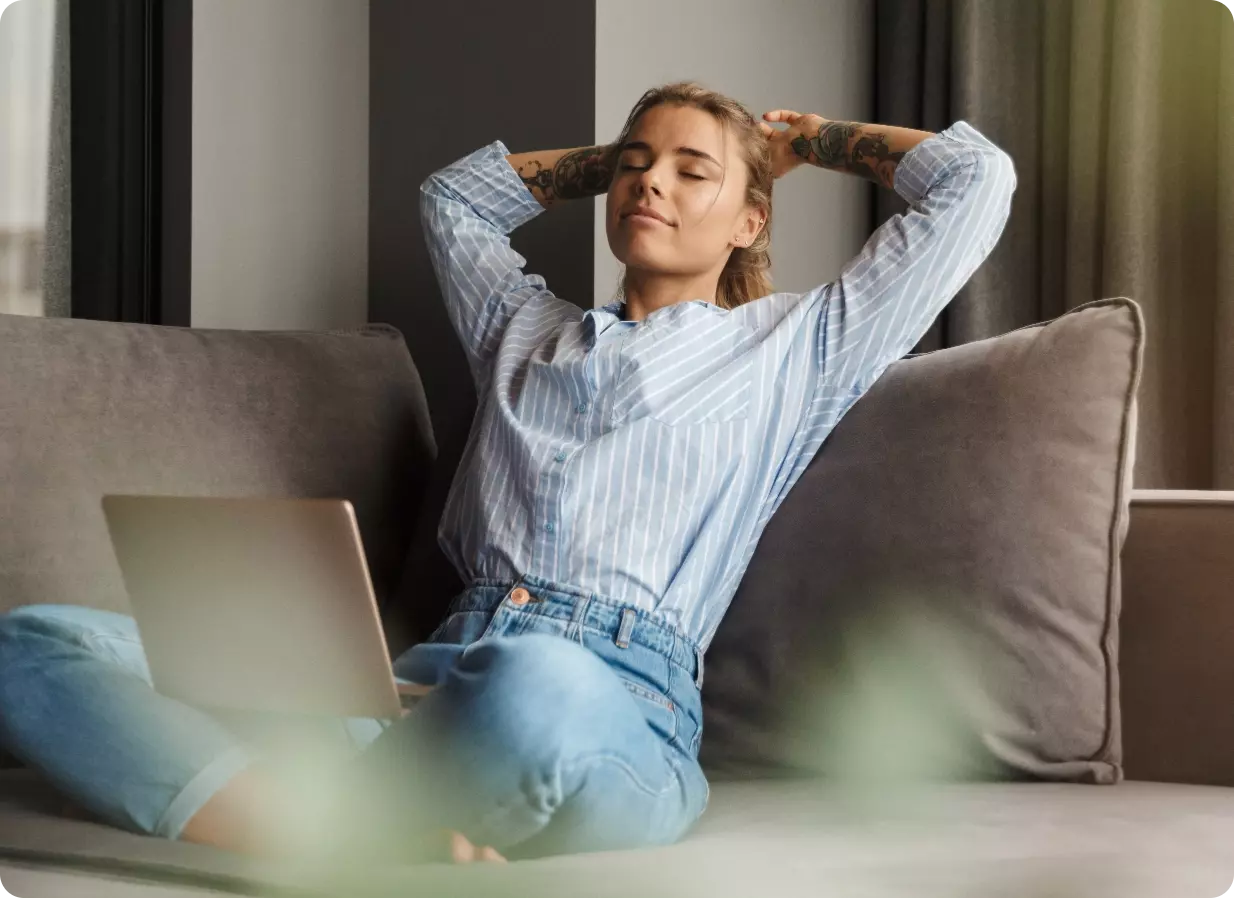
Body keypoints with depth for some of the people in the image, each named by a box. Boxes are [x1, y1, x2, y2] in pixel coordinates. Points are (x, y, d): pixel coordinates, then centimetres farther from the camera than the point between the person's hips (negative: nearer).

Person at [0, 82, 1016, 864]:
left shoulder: (789, 346, 23)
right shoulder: (525, 327, 35)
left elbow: (976, 178, 22)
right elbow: (454, 195, 55)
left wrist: (819, 140, 37)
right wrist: (606, 155, 52)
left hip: (618, 695, -4)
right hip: (432, 669, 5)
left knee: (530, 689, -48)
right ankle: (327, 837, -41)